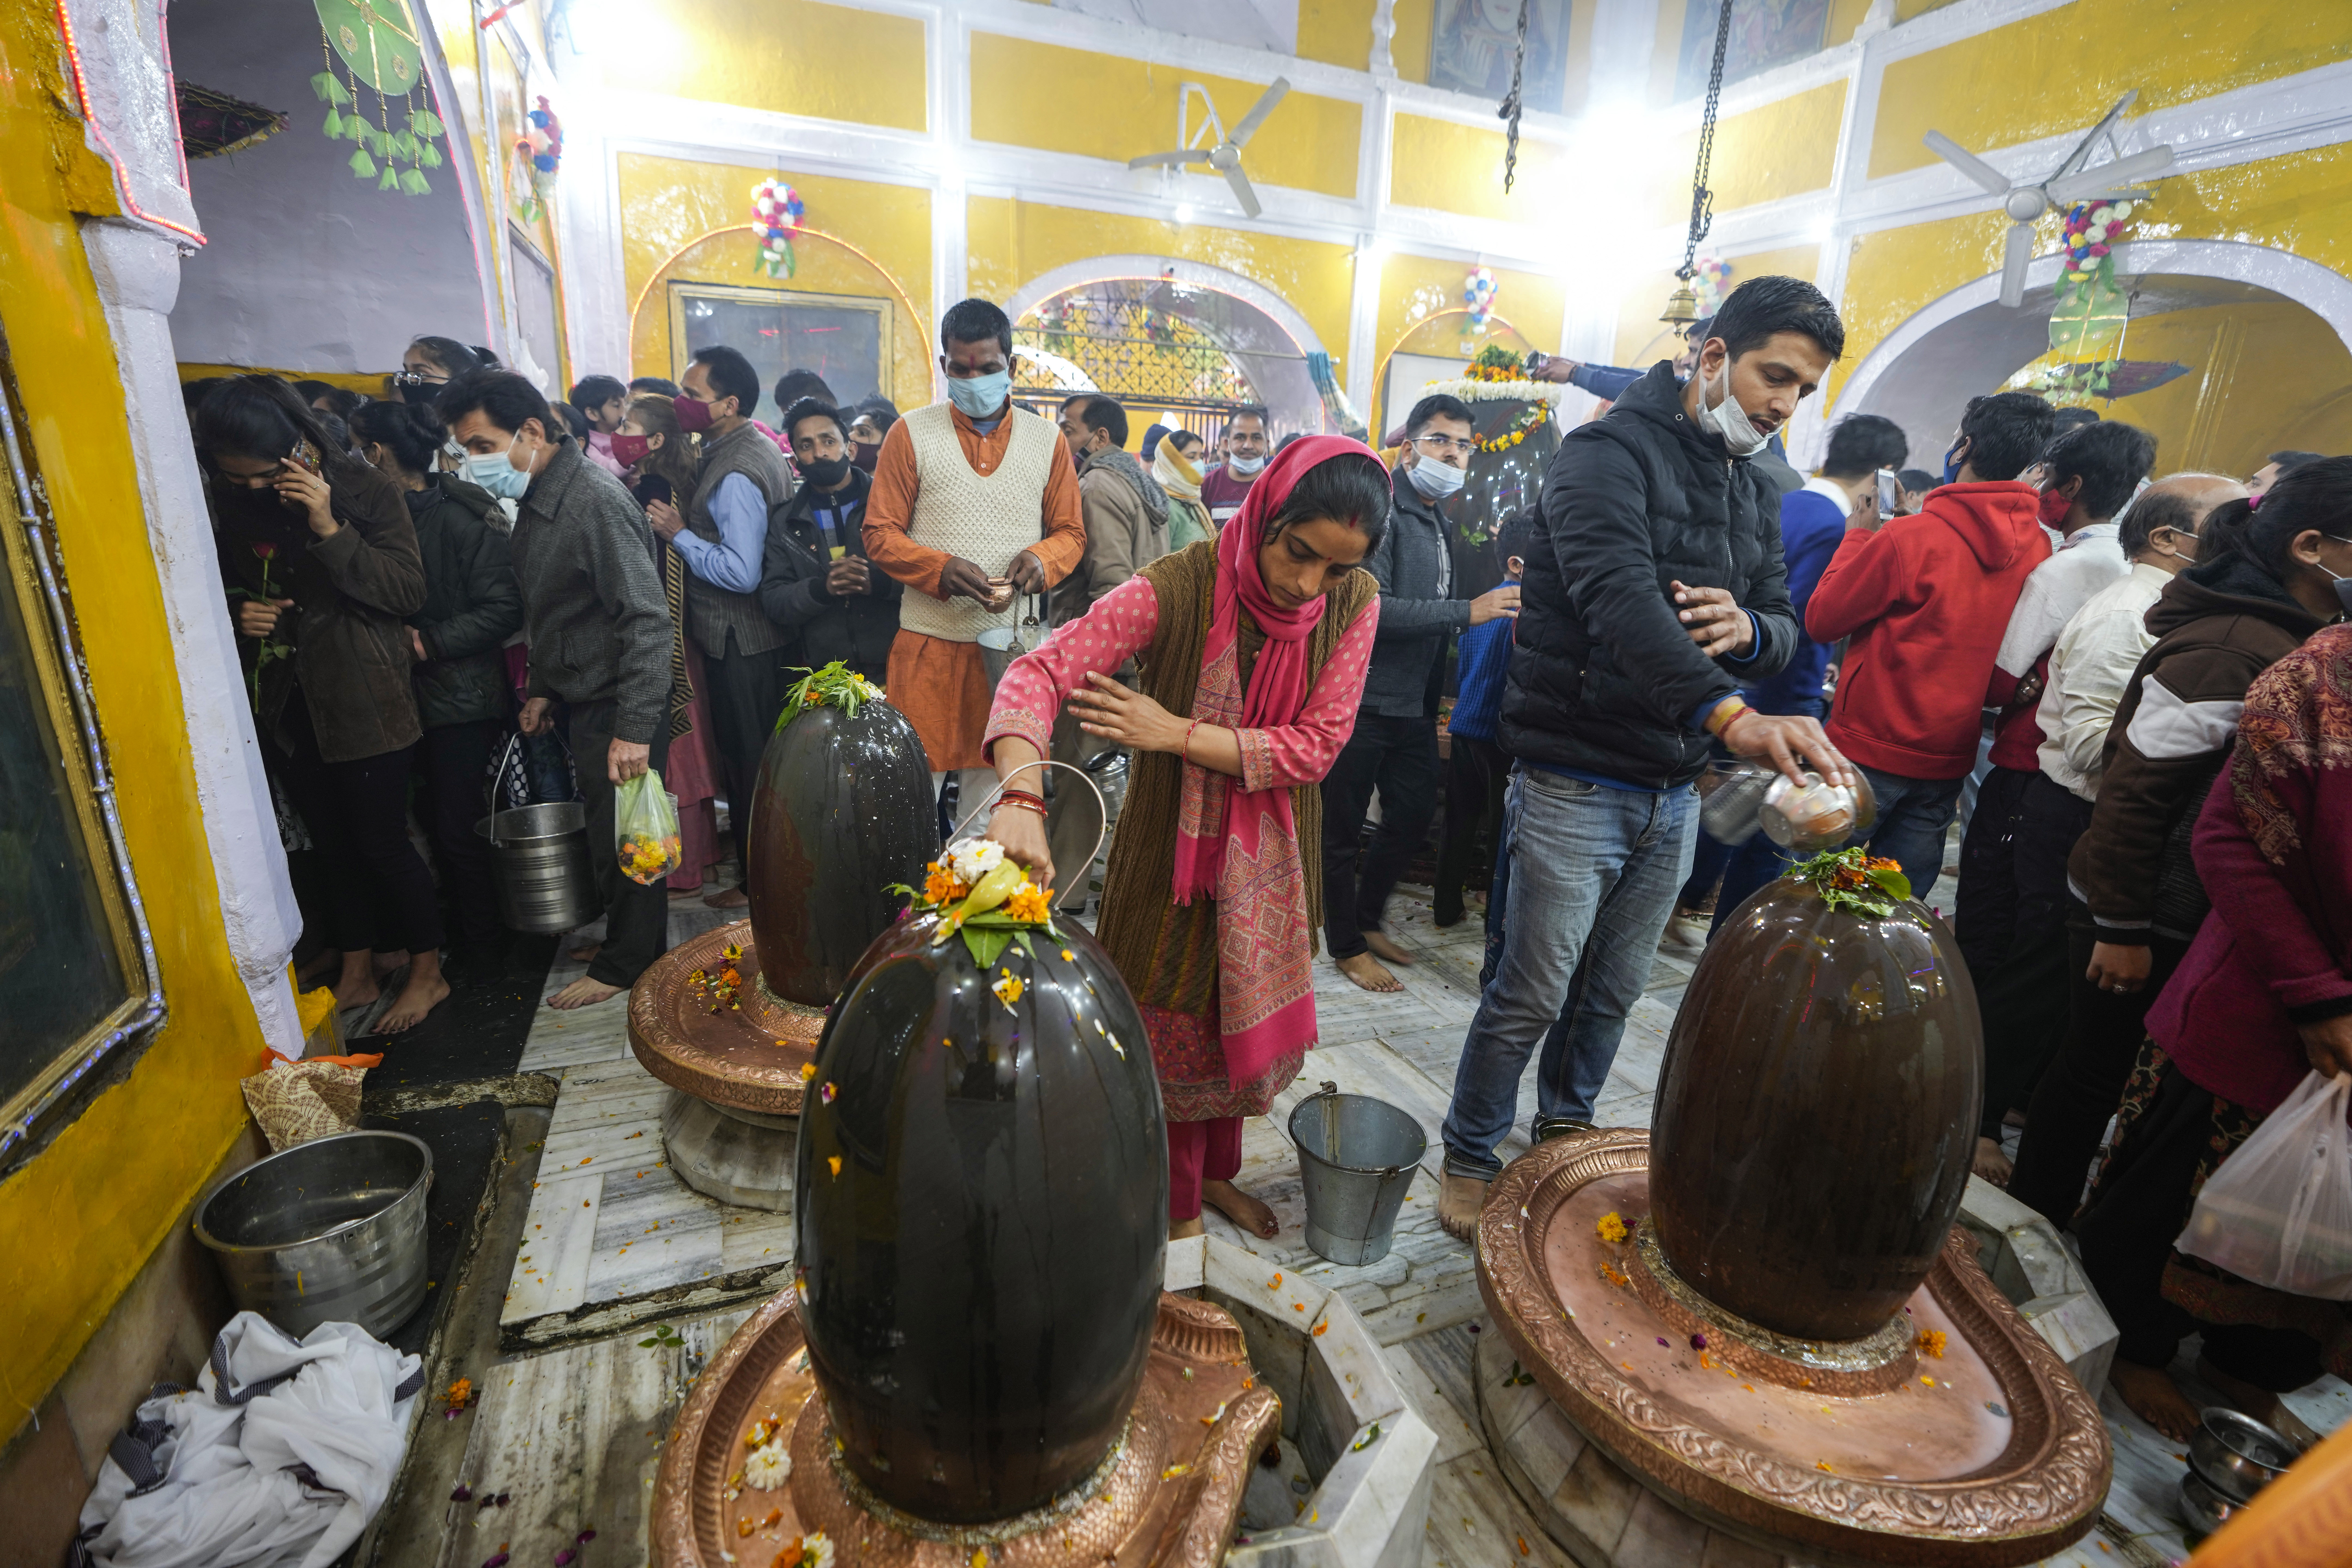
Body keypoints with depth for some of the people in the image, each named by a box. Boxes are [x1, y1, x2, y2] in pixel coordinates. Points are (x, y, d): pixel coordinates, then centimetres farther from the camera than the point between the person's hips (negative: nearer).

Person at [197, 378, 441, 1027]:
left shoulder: (364, 490, -9)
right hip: (284, 703, 5)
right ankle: (357, 972, 28)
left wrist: (330, 529, -25)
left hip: (362, 699, -5)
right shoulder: (228, 505, 6)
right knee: (333, 844, 13)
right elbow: (222, 587, 20)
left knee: (383, 842, 0)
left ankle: (428, 971, 17)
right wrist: (237, 612, -2)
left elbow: (409, 591, -16)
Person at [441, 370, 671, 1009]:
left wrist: (634, 728, -26)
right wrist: (543, 688, 21)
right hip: (584, 701, 9)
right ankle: (639, 945, 32)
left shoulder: (596, 501, -20)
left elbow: (647, 619, -24)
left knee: (621, 837, 2)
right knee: (609, 832, 17)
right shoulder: (536, 501, 10)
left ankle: (625, 964, 19)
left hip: (618, 706, -9)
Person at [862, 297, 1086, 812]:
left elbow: (1071, 532, 11)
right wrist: (941, 569, -18)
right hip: (928, 642, -1)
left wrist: (1042, 559, -12)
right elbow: (880, 533, 0)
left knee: (995, 784, 11)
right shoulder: (911, 434, 3)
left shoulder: (1046, 438, 9)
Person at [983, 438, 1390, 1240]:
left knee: (1242, 1020, 22)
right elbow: (1042, 670, -30)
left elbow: (1316, 745, -17)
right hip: (1174, 848, -4)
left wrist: (1180, 734, -26)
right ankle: (1179, 1207, 38)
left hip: (1271, 856, 4)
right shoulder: (1178, 587, -25)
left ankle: (1216, 1172, 49)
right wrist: (1022, 796, -48)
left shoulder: (1353, 603, -13)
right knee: (1172, 1028, 12)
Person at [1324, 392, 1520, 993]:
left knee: (1414, 814, 16)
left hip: (1414, 705, 9)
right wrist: (1467, 612, -23)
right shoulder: (1381, 511, -13)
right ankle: (1347, 946, 21)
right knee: (1343, 828, 4)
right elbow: (1369, 607, -25)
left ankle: (1368, 919, 35)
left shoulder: (1443, 525, 15)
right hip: (1361, 701, -9)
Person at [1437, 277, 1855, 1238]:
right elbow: (1619, 597, -29)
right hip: (1577, 786, -7)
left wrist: (1750, 628, -9)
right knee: (1532, 997, 1)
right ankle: (1469, 1159, 23)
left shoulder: (1757, 490, 15)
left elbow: (1785, 624, 17)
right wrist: (1730, 712, -43)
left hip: (1675, 792, 7)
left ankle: (1565, 1131, 41)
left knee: (1615, 993, 18)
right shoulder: (1609, 452, -11)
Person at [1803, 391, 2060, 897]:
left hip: (1871, 748, -5)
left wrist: (1858, 533, 0)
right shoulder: (2039, 550, 0)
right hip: (1949, 761, 5)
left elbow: (1821, 620, -9)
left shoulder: (1908, 539, -17)